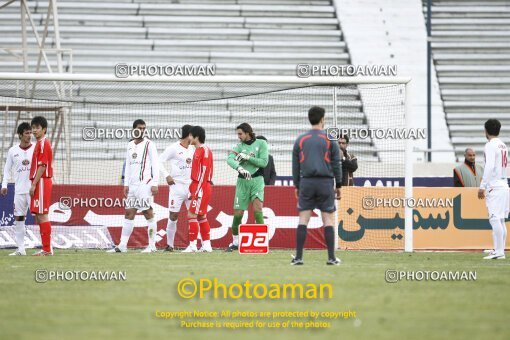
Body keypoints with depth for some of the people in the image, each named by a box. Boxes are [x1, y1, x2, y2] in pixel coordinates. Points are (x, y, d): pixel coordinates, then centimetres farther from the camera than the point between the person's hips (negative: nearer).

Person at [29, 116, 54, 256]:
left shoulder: (43, 144, -11)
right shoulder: (40, 144, 19)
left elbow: (42, 166, -17)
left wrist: (34, 184, -18)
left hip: (41, 182, -10)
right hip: (40, 183, 10)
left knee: (42, 215, -11)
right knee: (39, 216, 10)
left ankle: (47, 249, -11)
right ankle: (46, 248, 13)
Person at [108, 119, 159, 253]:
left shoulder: (149, 145, -3)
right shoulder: (130, 145, 16)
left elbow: (155, 165, -7)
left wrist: (155, 183, -13)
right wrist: (126, 184, 14)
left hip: (145, 184, -7)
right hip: (132, 185, 7)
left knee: (148, 213, -5)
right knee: (129, 213, 6)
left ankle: (152, 246, -2)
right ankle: (122, 246, 8)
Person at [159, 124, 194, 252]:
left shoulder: (193, 148, 12)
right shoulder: (173, 148, -6)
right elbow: (159, 161, -6)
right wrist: (167, 176, -14)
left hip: (191, 186, 5)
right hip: (177, 185, -5)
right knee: (173, 215, -3)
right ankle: (169, 244, 5)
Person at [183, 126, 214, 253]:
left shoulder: (204, 150, -12)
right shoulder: (198, 150, 16)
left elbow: (204, 171, -18)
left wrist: (198, 190, -21)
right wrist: (193, 190, 18)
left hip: (202, 188, -10)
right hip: (198, 188, 10)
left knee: (192, 215, -11)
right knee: (201, 216, 12)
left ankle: (193, 245, -12)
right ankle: (206, 245, 14)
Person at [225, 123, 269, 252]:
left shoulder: (261, 143, -1)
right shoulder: (239, 146, 5)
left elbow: (264, 162, -10)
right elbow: (230, 159, -13)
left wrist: (247, 157, -15)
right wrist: (239, 168, -32)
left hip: (256, 180, -3)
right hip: (242, 181, 3)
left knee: (257, 208, -20)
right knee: (238, 213, 3)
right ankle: (235, 242, 21)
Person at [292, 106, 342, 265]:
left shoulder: (300, 140, 7)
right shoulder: (329, 139, 1)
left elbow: (295, 166, 10)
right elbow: (336, 164, 2)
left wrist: (297, 186, 17)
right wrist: (338, 185, 9)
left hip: (306, 182, 2)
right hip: (325, 183, -2)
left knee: (303, 220, 3)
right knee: (328, 220, 1)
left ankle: (298, 257, -2)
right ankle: (331, 257, 0)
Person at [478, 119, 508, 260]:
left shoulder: (491, 145, -9)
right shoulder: (503, 145, 17)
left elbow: (489, 167, -19)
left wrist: (482, 187, -19)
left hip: (494, 187, -9)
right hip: (504, 184, 9)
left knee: (495, 219, -11)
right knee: (500, 220, 12)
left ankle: (499, 251, -16)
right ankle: (499, 250, 14)